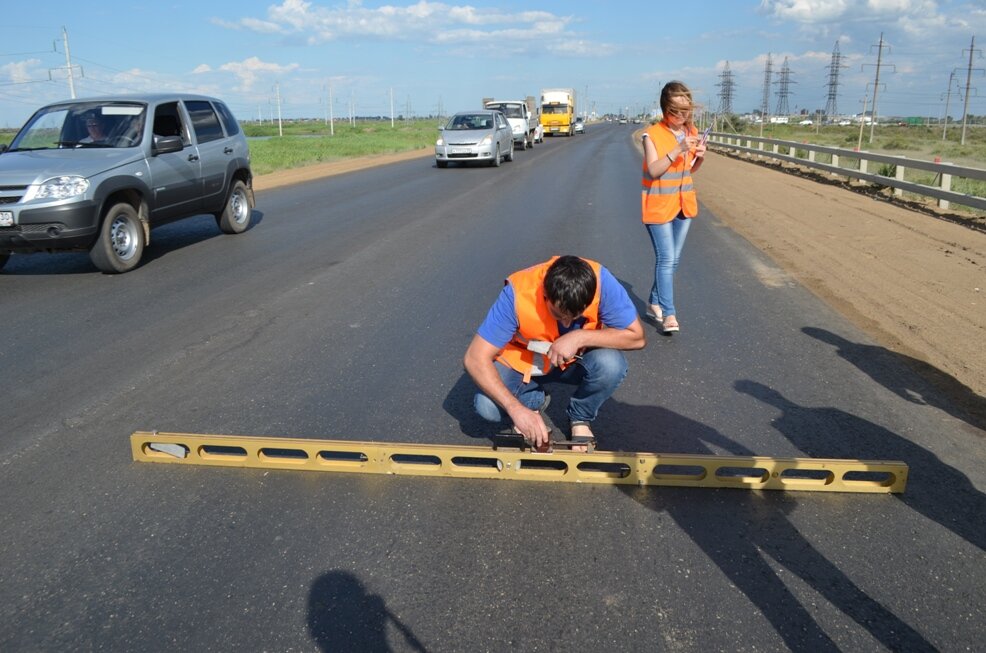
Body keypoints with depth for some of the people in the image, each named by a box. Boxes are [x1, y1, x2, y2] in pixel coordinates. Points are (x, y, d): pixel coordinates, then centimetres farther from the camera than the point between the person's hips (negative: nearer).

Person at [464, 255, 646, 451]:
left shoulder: (600, 281, -29)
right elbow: (475, 359, -32)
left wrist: (580, 337, -34)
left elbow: (637, 337, -22)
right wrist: (516, 409, -41)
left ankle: (581, 418, 0)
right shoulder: (518, 293, -33)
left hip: (575, 360, 1)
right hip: (522, 361, -1)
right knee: (486, 406, -26)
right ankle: (535, 400, 7)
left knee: (611, 365, -31)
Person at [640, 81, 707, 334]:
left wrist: (700, 157, -7)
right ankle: (669, 314, -5)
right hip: (659, 205, -6)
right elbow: (653, 170, -21)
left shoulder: (691, 132, 5)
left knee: (673, 259, 11)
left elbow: (690, 170, 14)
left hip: (684, 204, 6)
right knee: (666, 259, -10)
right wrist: (678, 149, -29)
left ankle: (655, 303, 26)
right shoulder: (653, 134, -13)